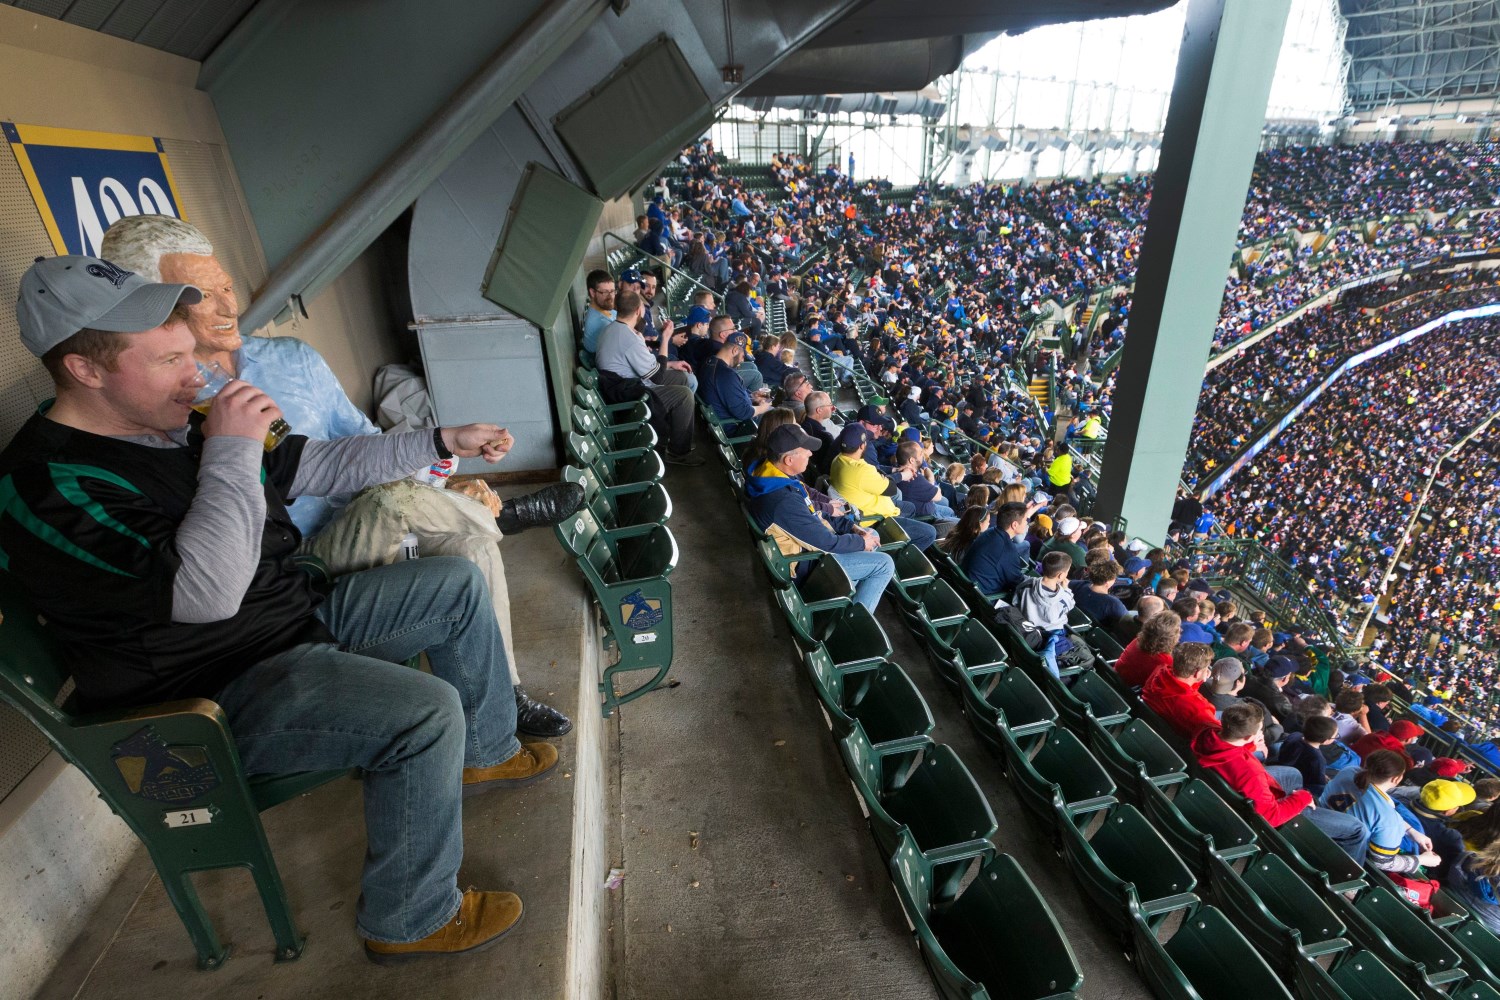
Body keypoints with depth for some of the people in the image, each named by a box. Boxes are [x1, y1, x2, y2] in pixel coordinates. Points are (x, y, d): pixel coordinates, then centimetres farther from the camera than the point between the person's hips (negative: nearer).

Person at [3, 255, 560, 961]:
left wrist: (442, 442, 9)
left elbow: (319, 463, 12)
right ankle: (409, 921, -4)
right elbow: (207, 591, -34)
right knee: (425, 711, -29)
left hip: (298, 616, 10)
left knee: (456, 582, 10)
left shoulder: (175, 423, 5)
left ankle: (485, 751, 24)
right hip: (220, 695, -9)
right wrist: (231, 452, -27)